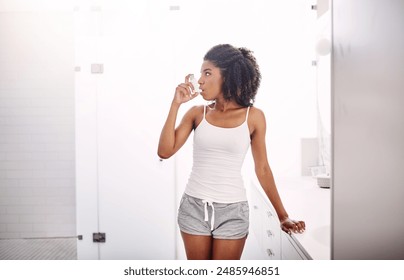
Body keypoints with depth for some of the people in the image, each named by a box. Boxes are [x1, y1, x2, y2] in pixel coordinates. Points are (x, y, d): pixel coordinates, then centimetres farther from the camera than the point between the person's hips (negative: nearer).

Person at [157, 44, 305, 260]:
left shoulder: (253, 116, -3)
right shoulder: (197, 113, 1)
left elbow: (262, 169, 4)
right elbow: (164, 152, -7)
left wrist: (282, 216, 7)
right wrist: (175, 104, -10)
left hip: (232, 211, -2)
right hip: (194, 207, 2)